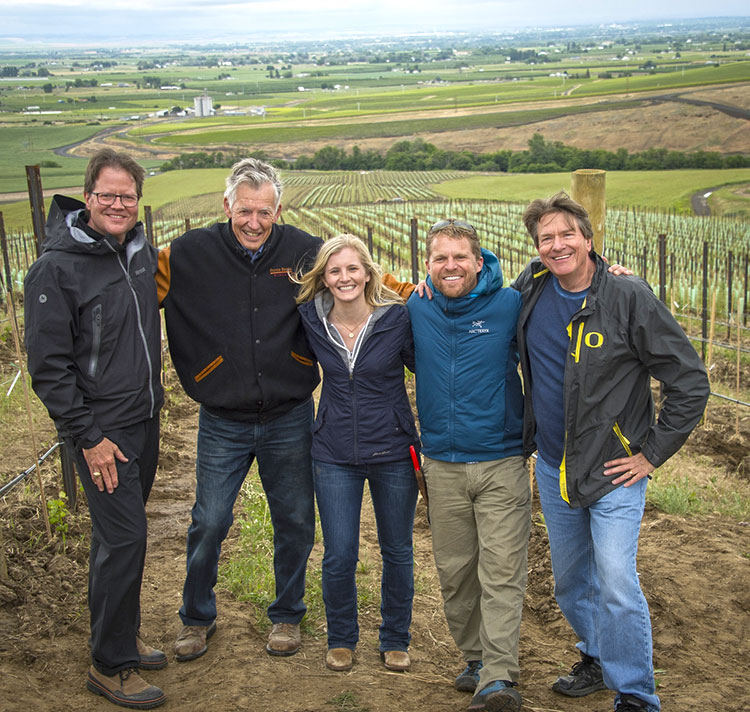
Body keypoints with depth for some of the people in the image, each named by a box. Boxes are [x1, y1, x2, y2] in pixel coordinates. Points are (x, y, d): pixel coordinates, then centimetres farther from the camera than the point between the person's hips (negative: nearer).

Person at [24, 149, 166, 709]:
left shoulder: (142, 251, 5)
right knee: (124, 539, -6)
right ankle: (110, 666, 9)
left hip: (145, 420, 7)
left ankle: (122, 636, 32)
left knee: (121, 536, 17)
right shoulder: (57, 269, -15)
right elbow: (49, 366, -15)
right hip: (102, 430, -7)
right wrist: (88, 436, -16)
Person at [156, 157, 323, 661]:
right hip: (223, 424, 0)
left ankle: (287, 615, 36)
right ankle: (197, 618, 31)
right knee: (209, 524, 5)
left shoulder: (304, 252, -4)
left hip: (290, 418, 1)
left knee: (295, 523, 12)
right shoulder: (189, 255, -5)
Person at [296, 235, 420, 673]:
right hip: (335, 455, 1)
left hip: (393, 453, -1)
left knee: (398, 552, 12)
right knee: (339, 556, 4)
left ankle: (396, 640, 33)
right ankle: (341, 638, 29)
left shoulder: (397, 317, -11)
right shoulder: (312, 320, -4)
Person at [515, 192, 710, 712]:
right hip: (553, 467, 6)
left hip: (614, 469, -5)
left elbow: (691, 381, -11)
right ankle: (598, 659, 40)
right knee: (570, 580, 17)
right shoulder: (532, 288, 0)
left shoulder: (629, 297, -15)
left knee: (616, 583, -13)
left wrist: (652, 454, -12)